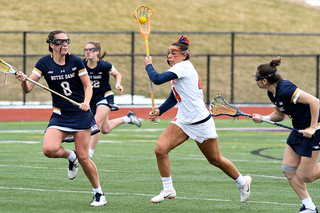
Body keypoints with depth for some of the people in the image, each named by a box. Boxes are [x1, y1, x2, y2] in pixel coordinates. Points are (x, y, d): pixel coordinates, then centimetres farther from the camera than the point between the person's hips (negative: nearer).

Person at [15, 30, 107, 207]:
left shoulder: (75, 61, -5)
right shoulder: (44, 63, -3)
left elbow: (88, 86, 2)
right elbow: (28, 89, -7)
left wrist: (86, 102, -17)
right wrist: (23, 81, -29)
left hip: (80, 113, -1)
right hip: (60, 115, 1)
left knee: (83, 158, -4)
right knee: (49, 149, -24)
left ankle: (99, 193, 15)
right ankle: (70, 156, 11)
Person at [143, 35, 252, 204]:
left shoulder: (184, 67, -19)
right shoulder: (178, 71, 9)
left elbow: (157, 79, -27)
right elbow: (173, 98, 21)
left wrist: (148, 65, -9)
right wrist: (159, 111, 7)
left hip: (200, 123, -8)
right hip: (183, 121, 8)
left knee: (216, 160, 8)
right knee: (160, 149, -11)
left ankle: (242, 182, 32)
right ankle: (168, 190, 1)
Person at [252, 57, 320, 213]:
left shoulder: (285, 90, -27)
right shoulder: (272, 93, 2)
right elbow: (279, 115, 15)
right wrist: (262, 118, -3)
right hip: (298, 130, 10)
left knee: (306, 176, -5)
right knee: (288, 169, 4)